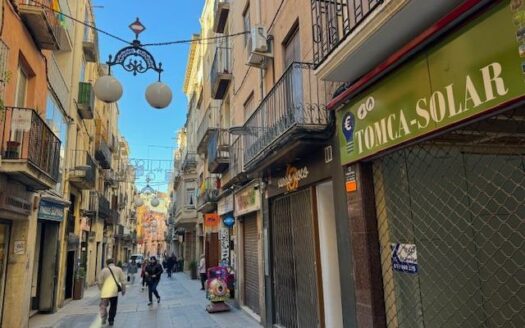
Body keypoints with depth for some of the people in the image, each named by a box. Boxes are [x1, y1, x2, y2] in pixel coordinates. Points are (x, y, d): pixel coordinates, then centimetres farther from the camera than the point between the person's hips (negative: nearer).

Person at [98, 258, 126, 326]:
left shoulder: (104, 270, 4)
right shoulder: (119, 269, 6)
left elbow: (100, 282, 4)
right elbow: (123, 280, 5)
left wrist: (101, 289, 21)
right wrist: (123, 290, 14)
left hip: (105, 291, -1)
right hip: (114, 291, 1)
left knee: (103, 306, 11)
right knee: (113, 306, 12)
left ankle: (103, 318, -2)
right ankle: (111, 320, 13)